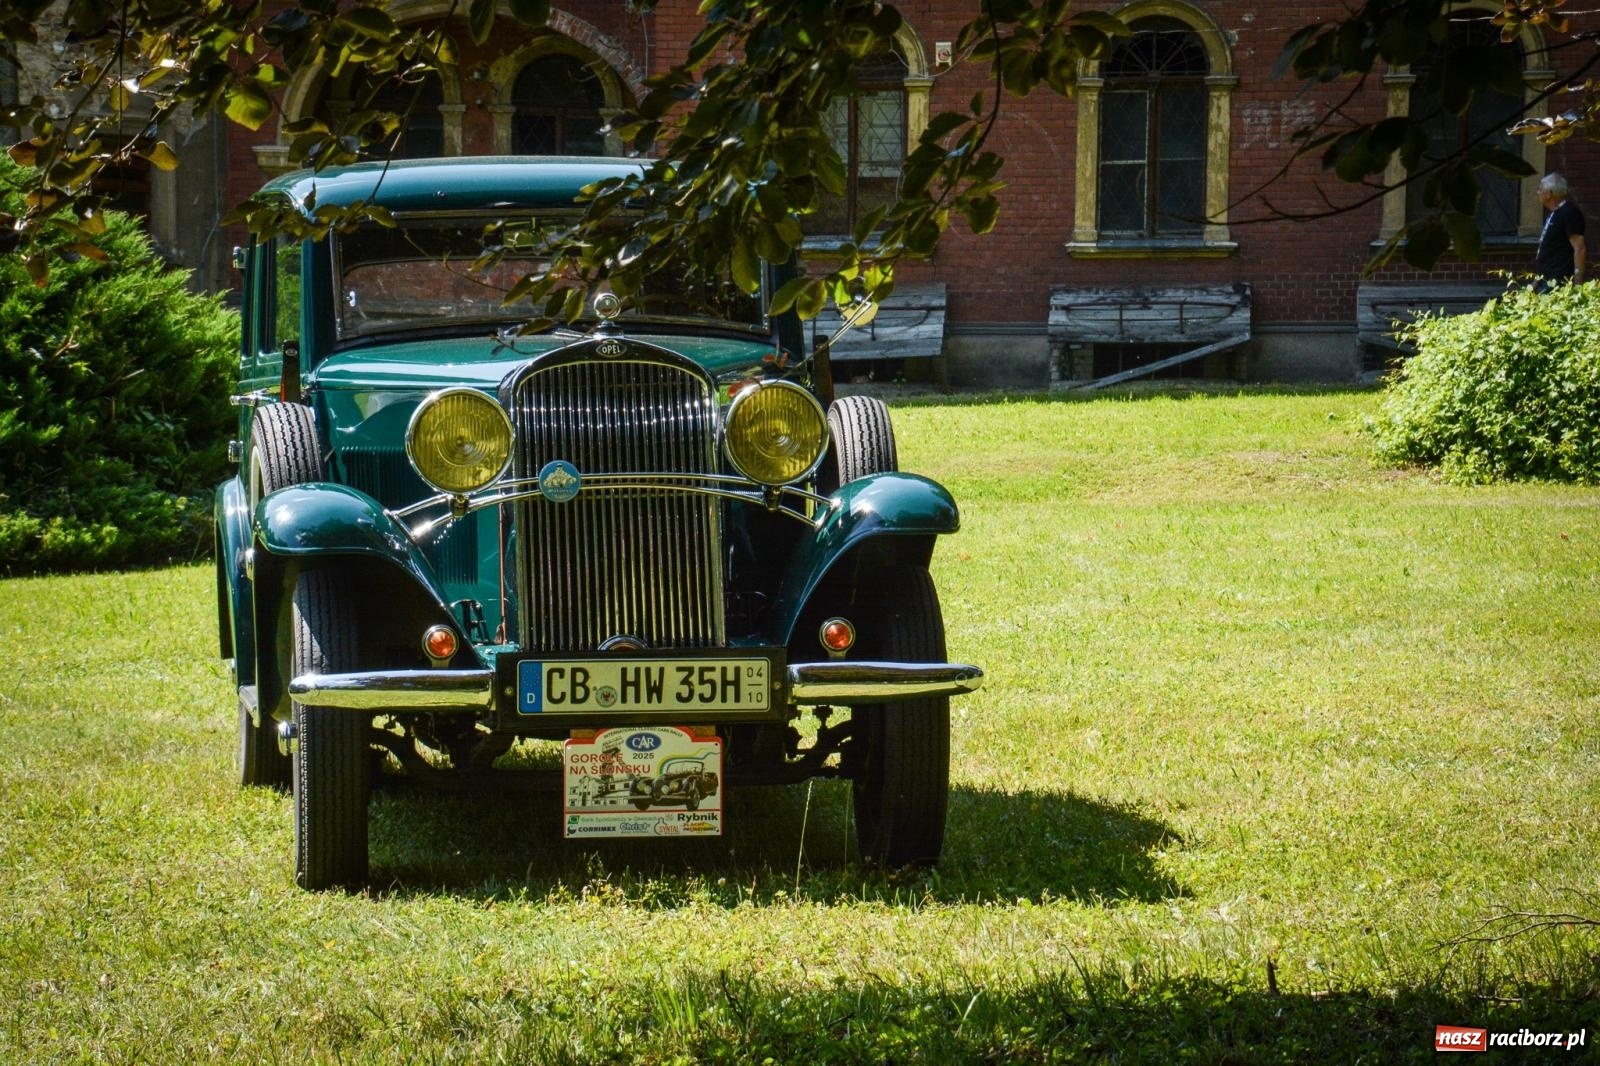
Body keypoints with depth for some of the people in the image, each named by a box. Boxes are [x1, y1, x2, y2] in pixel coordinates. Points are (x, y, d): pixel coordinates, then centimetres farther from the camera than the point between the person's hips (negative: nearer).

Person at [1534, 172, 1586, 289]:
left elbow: (1579, 249, -18)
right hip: (1545, 281, 10)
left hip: (1558, 282, -10)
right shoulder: (1553, 213, 18)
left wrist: (1577, 282, -22)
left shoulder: (1569, 212, -13)